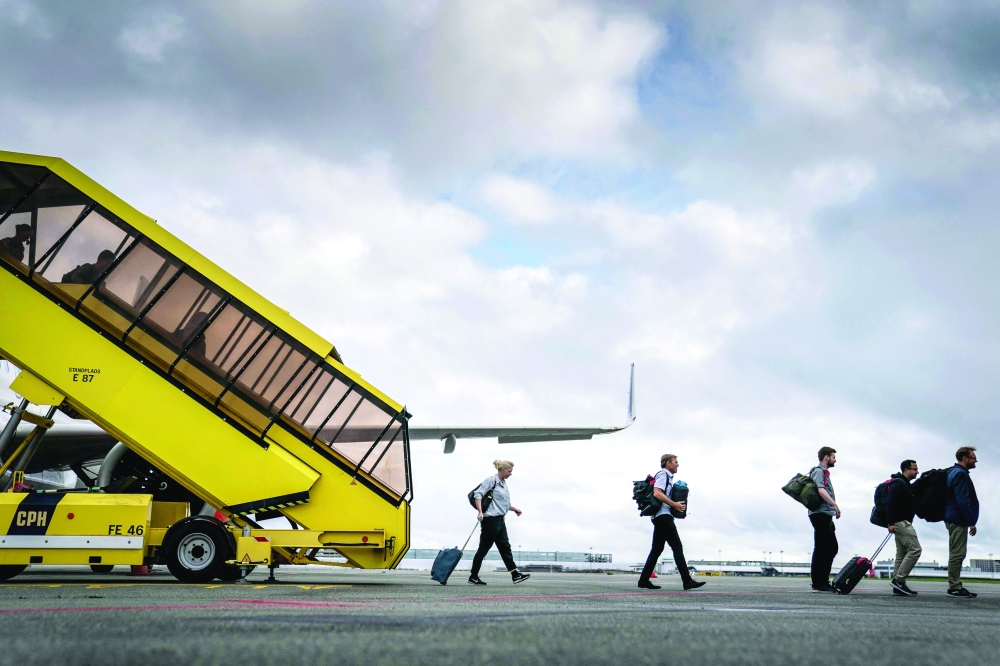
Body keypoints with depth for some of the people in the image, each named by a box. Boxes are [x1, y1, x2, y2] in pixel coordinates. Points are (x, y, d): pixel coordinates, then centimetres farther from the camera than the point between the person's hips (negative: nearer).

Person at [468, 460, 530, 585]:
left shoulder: (504, 483, 16)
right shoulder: (492, 480, -10)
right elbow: (478, 494, -17)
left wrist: (514, 509, 16)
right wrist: (480, 512, -24)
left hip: (500, 520, 9)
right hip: (490, 519, -9)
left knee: (505, 547, 7)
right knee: (484, 548, -3)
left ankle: (515, 575, 7)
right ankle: (473, 576, 5)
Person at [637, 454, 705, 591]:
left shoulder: (667, 477, 24)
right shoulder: (663, 474, -7)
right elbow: (657, 493, -21)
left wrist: (677, 506, 16)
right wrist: (675, 504, -20)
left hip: (660, 517, 11)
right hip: (663, 515, -11)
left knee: (657, 549, 9)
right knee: (677, 547, -11)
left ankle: (644, 580, 7)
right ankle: (687, 581, -14)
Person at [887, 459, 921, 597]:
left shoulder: (905, 484, 22)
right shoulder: (898, 483, -11)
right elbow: (891, 503, -19)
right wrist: (891, 523, -25)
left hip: (903, 523, 11)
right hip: (901, 523, -11)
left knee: (902, 555, 9)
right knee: (915, 549, -14)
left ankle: (898, 587, 10)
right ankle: (898, 579, -16)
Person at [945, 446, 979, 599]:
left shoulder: (955, 472, 17)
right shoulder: (960, 474, -15)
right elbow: (963, 501, -22)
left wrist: (969, 520, 20)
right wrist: (971, 522, -21)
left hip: (954, 519, 11)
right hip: (958, 520, -11)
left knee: (957, 554, 13)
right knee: (957, 554, -8)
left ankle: (955, 586, 18)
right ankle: (954, 588, -6)